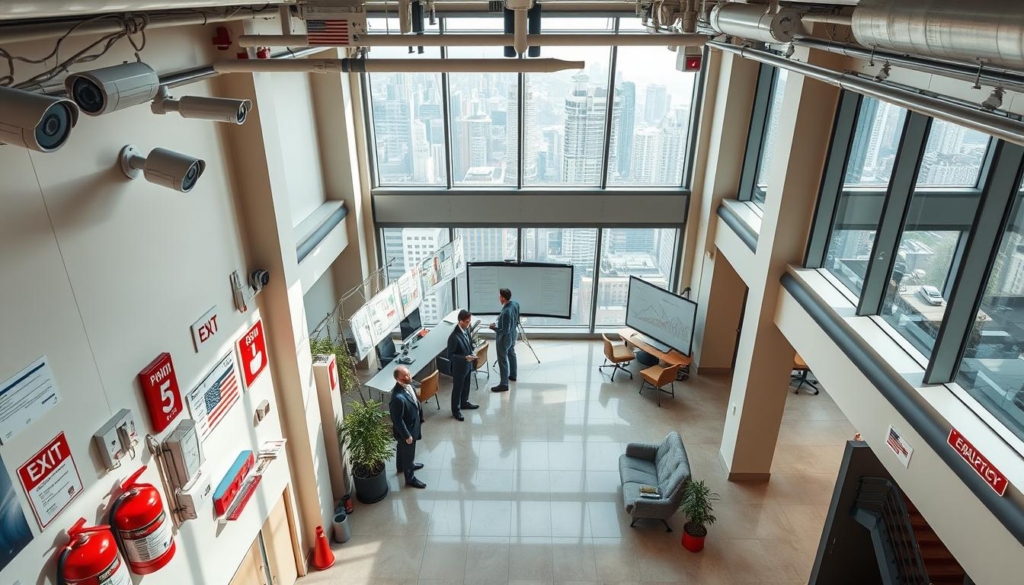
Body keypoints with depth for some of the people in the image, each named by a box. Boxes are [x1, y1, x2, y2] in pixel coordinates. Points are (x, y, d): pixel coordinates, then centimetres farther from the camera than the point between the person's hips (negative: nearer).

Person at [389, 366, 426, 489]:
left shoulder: (407, 385, -13)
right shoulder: (398, 397, -40)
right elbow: (397, 420, -29)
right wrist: (407, 435, -19)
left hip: (411, 425, 8)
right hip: (406, 429, -8)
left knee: (403, 449, 32)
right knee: (408, 453, 15)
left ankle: (403, 466, 58)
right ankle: (410, 478, 38)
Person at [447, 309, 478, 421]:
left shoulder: (466, 329, -6)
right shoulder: (454, 337, -32)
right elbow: (450, 356, -25)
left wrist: (471, 353, -4)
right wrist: (465, 358, -31)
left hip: (468, 365, 8)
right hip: (459, 367, -8)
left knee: (466, 386, 26)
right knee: (457, 388, 12)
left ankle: (464, 403, 48)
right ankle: (456, 410, 30)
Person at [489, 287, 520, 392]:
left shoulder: (506, 312, -35)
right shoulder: (515, 304, -8)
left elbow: (505, 330, -30)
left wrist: (494, 328, -17)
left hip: (504, 338, -9)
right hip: (512, 335, 9)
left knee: (503, 361, 3)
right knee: (511, 354, 26)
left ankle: (504, 384, 12)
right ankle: (512, 375, 45)